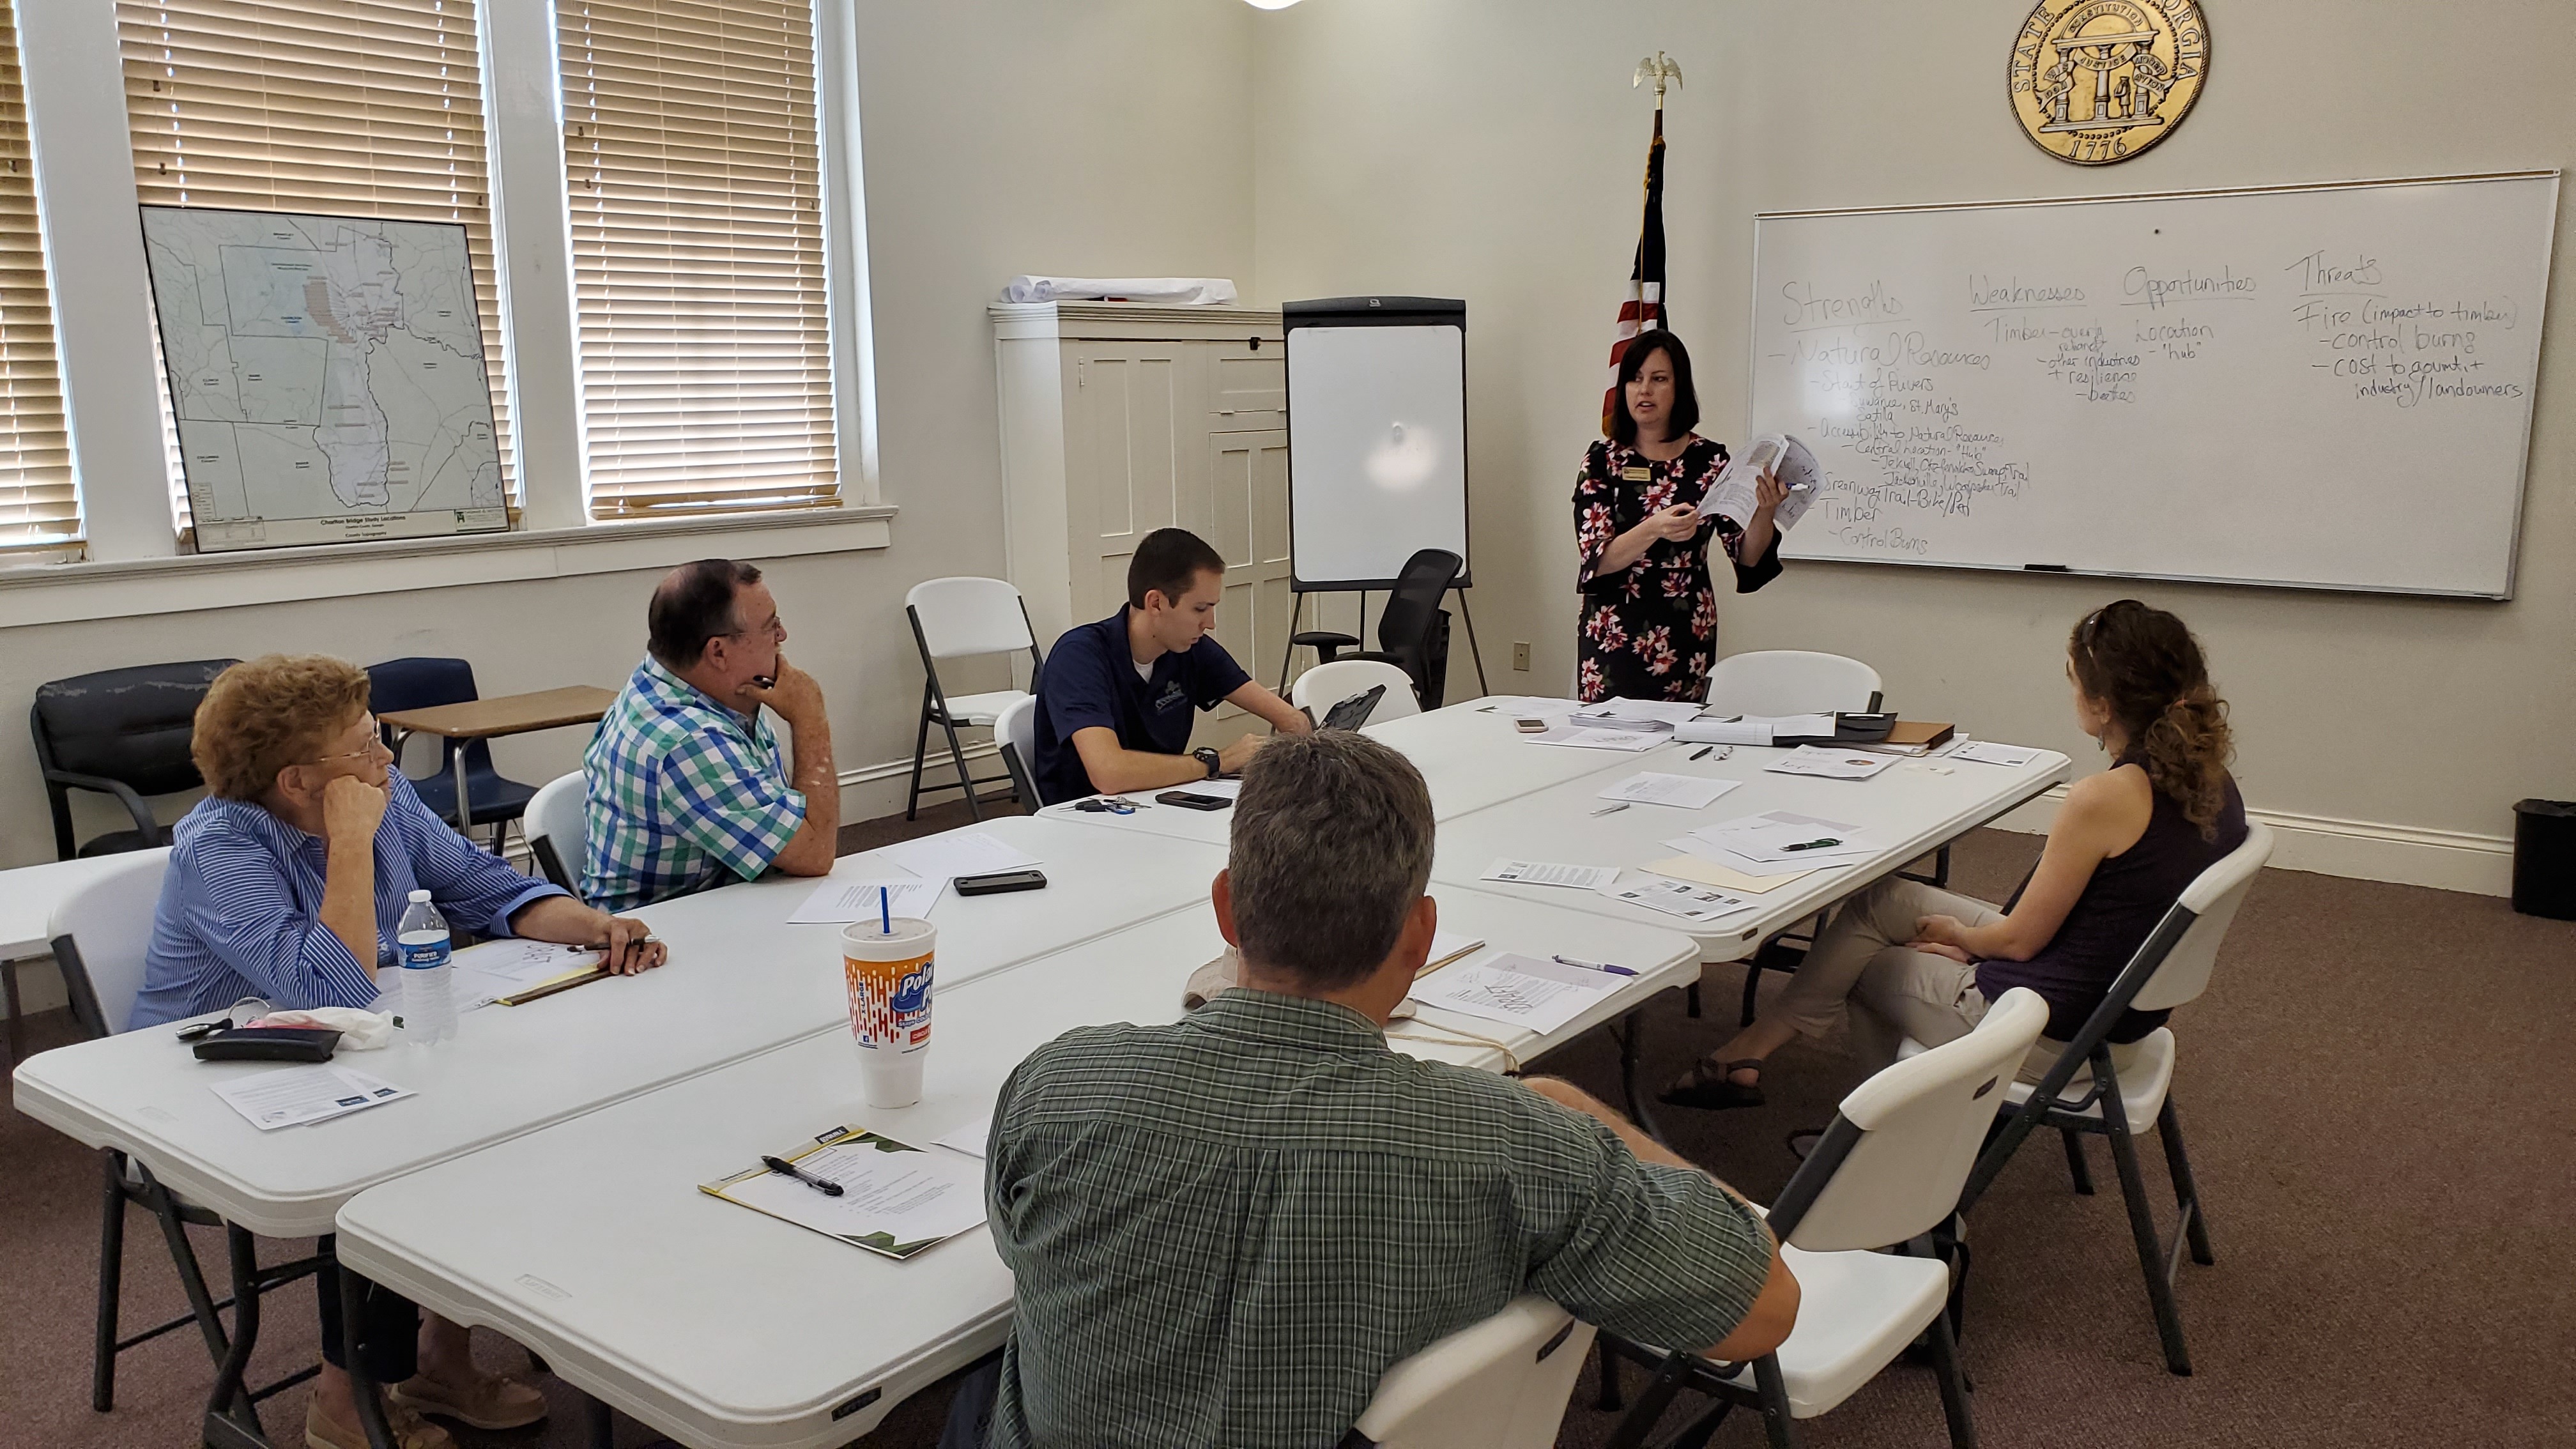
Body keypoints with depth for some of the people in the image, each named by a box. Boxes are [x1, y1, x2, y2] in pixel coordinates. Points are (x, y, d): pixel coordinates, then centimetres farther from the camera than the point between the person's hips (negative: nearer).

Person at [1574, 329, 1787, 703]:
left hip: (1687, 638, 1)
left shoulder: (1710, 460, 2)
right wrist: (1655, 529, -28)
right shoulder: (1602, 459, 0)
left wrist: (1765, 513, -23)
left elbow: (1748, 557, -3)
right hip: (1613, 635, -1)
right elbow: (1597, 559, -11)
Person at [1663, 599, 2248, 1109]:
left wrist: (1961, 935, 5)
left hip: (2050, 1035, -9)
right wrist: (1973, 941, 9)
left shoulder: (2104, 799, -28)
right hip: (2120, 1017, 9)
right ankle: (1756, 1044, 23)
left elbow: (2019, 940, -17)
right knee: (1880, 901, 15)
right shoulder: (2210, 779, -1)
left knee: (1865, 965, 15)